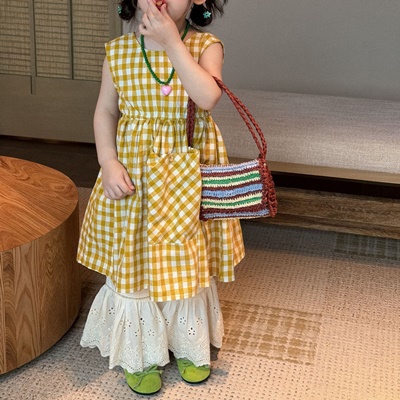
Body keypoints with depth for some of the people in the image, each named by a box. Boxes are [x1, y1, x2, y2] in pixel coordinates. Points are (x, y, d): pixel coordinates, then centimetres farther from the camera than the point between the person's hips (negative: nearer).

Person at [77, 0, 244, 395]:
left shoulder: (206, 46, -8)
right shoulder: (118, 51, -4)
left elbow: (208, 97, -26)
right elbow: (106, 111, 2)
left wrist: (172, 41, -26)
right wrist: (108, 162, -11)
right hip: (133, 172, 1)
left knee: (188, 260, 14)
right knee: (134, 261, 10)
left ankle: (189, 346, 38)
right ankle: (140, 354, 31)